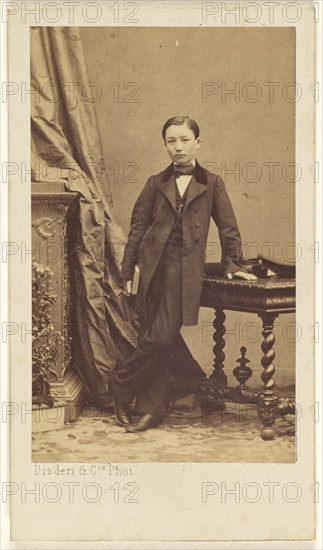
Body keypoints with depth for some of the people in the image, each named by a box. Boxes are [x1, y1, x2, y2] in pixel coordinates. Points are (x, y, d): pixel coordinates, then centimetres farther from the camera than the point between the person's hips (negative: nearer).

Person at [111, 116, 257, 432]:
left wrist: (233, 264, 6)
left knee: (160, 338, -8)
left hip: (186, 268, -1)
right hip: (154, 265, 1)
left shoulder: (211, 184, 8)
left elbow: (227, 227, 11)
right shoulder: (157, 184, 10)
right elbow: (137, 227, 11)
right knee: (156, 338, 2)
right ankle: (151, 409, 15)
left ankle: (122, 389, 11)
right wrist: (127, 271, 7)